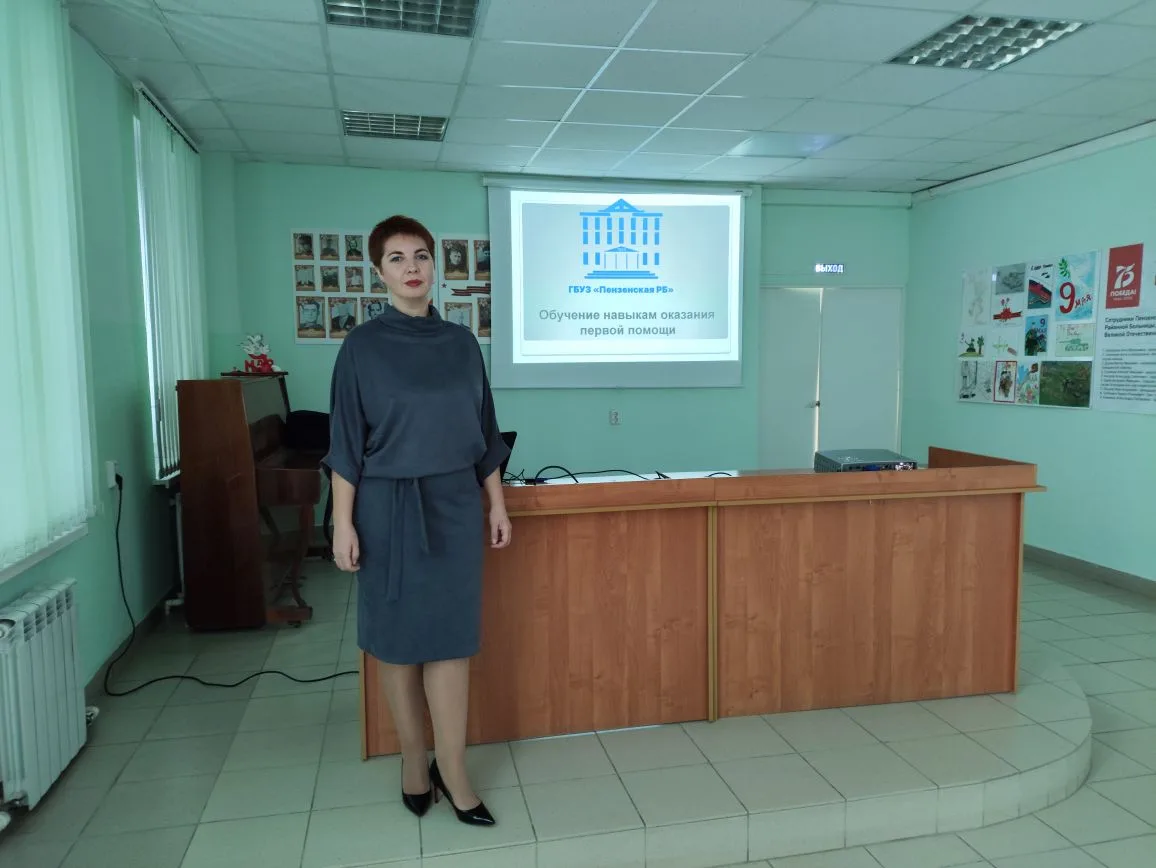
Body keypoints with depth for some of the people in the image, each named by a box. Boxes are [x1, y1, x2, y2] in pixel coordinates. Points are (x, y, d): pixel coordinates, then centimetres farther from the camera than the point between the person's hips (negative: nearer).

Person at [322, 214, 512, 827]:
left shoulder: (461, 343, 6)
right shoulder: (363, 346, -4)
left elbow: (483, 431, 10)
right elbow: (346, 442, -5)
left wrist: (497, 504, 7)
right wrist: (343, 522, -9)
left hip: (454, 506, 3)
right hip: (389, 507, -2)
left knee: (451, 638, 4)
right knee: (398, 640, 8)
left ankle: (452, 770, 14)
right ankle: (414, 760, 25)